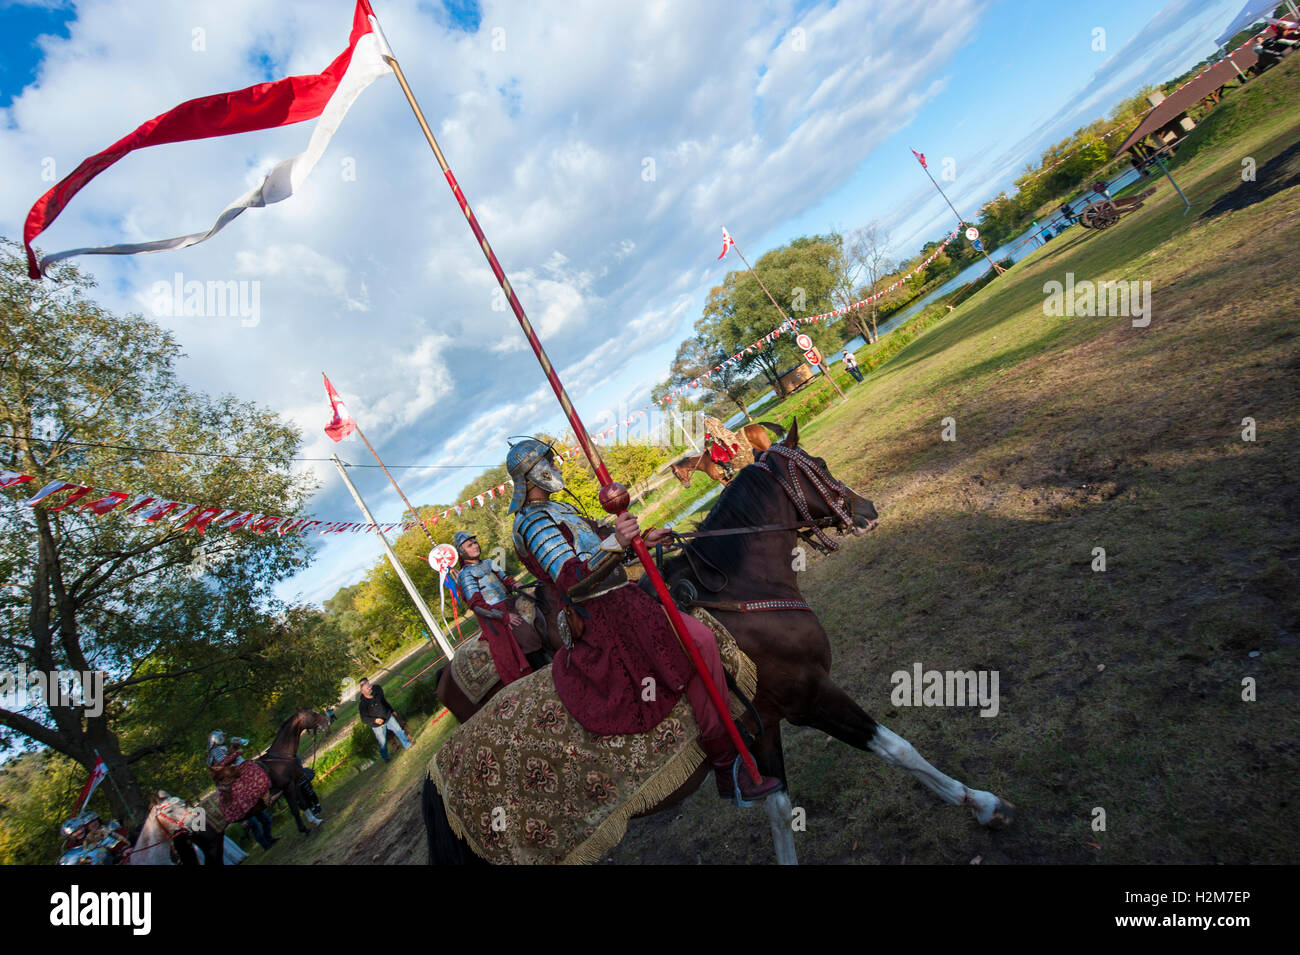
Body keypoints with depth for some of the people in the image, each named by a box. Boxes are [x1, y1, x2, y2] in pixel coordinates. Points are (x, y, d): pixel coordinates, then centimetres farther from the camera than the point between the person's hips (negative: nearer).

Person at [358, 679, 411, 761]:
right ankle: (385, 757, 36)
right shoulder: (362, 704, -27)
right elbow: (364, 719, -18)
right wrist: (375, 720, -33)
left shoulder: (376, 689, -13)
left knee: (399, 730, 13)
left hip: (388, 717, 4)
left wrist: (392, 710, 15)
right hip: (377, 725, -4)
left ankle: (407, 745, 34)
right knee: (382, 741, 11)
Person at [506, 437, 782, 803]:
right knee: (699, 639, -22)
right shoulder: (534, 522, -14)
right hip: (606, 613, -11)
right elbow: (572, 579, -27)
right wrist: (615, 543, -41)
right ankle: (726, 762, -14)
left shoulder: (557, 509, 19)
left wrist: (641, 541, 20)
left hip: (614, 602, 11)